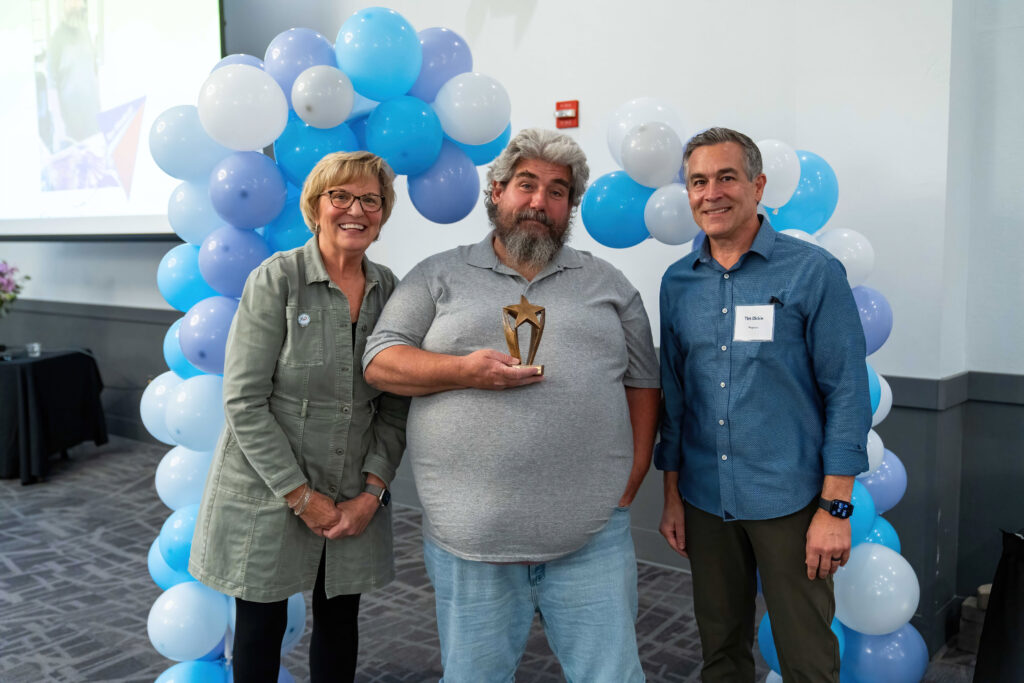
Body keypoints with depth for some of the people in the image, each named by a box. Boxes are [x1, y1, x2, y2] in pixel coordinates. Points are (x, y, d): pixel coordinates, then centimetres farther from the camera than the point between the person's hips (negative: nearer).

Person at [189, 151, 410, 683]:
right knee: (261, 626, 12)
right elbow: (244, 402, -15)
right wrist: (301, 496, -14)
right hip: (266, 494, -3)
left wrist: (371, 492, -5)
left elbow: (394, 406, 3)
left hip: (354, 502, 4)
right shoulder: (276, 279, -12)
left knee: (339, 620, 16)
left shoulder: (388, 289, 0)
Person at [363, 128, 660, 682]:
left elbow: (642, 383, 12)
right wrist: (464, 370, -14)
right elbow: (379, 362, 2)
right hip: (470, 538, 0)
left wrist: (629, 484, 3)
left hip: (592, 538, 1)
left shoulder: (608, 284, 12)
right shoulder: (439, 277, 7)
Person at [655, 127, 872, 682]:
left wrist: (836, 508, -11)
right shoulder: (677, 282, 5)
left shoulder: (813, 272, -7)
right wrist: (672, 496, 9)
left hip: (789, 503, -3)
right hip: (705, 501, 4)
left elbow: (846, 392, -8)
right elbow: (673, 394, 10)